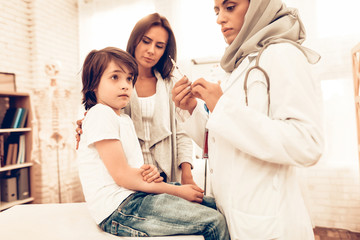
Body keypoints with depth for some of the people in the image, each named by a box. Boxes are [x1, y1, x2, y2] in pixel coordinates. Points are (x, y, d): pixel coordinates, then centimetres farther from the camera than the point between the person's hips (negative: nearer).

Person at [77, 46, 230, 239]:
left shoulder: (125, 119, 18)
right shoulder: (100, 114, -13)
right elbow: (121, 175, -18)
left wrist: (149, 173, -8)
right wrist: (177, 191, -13)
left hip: (133, 196, 9)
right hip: (119, 209, -9)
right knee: (215, 222, -13)